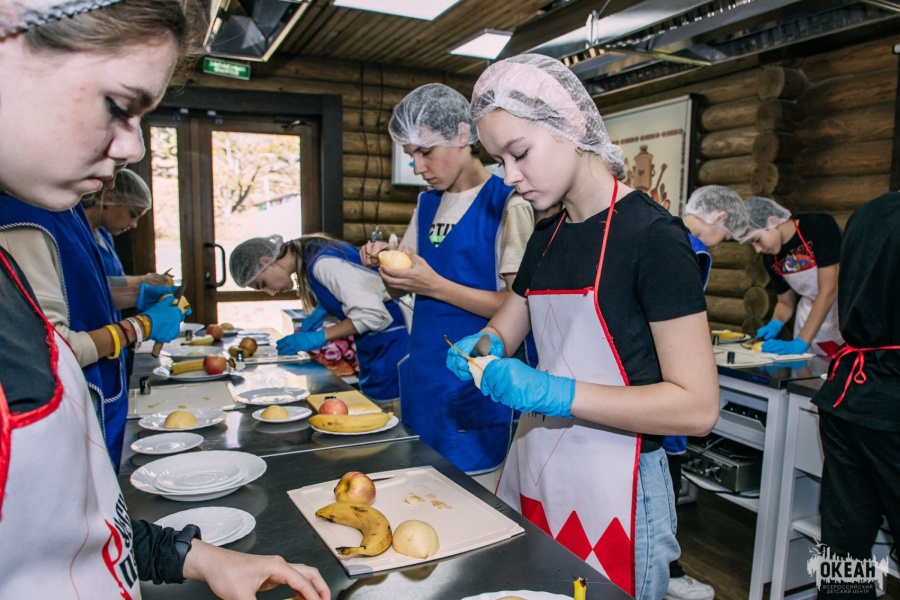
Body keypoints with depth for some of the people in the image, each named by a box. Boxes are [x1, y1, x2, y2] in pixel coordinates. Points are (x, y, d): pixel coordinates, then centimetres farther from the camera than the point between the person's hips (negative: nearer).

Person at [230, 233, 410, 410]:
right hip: (372, 345, 9)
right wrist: (320, 311, 5)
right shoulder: (308, 255, 5)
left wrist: (318, 338, -19)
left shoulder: (322, 262, -21)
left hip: (390, 341, -9)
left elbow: (372, 314, -24)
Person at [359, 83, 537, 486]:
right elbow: (403, 288, 17)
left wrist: (436, 286, -22)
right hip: (424, 375, 7)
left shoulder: (506, 203, -12)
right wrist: (385, 261, -4)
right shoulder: (428, 202, 11)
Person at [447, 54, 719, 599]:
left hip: (612, 495, -6)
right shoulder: (547, 237, 7)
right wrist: (481, 347, -8)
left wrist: (555, 393, -25)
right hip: (533, 475, 6)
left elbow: (697, 407, -18)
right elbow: (505, 330, 15)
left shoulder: (652, 235, -15)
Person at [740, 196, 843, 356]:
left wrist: (800, 342, -29)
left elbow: (829, 290, -24)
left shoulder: (820, 226, -20)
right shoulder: (770, 259, -4)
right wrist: (775, 324, -15)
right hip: (811, 316, 5)